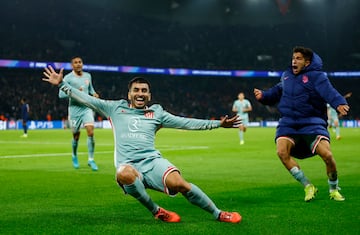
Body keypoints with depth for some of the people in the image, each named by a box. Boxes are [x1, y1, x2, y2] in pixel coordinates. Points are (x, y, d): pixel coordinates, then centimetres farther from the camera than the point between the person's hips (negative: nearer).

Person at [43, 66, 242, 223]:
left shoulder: (157, 113, 17)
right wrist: (62, 84, 10)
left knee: (178, 182, -30)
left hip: (152, 161, 1)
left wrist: (217, 123, 7)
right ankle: (156, 212, -17)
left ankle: (218, 214, -14)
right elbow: (86, 99, 16)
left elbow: (187, 123, 14)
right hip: (129, 166, 0)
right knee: (124, 173, -39)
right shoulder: (116, 108, 17)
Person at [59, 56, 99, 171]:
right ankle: (74, 156, 35)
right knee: (76, 136, 6)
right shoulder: (68, 78, -7)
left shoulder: (88, 76, 9)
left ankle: (91, 159, -6)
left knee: (91, 132, -14)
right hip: (74, 109, -3)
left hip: (87, 108, 3)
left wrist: (94, 93, 4)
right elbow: (61, 94, -13)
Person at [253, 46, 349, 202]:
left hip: (311, 123, -4)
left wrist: (339, 103, -41)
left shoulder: (316, 77, -5)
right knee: (282, 152, -23)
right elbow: (277, 91, 30)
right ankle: (308, 187, -7)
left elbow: (329, 92, -22)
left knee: (327, 155, -19)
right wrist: (263, 96, 12)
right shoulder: (286, 76, 14)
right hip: (288, 123, 4)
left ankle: (334, 190, 10)